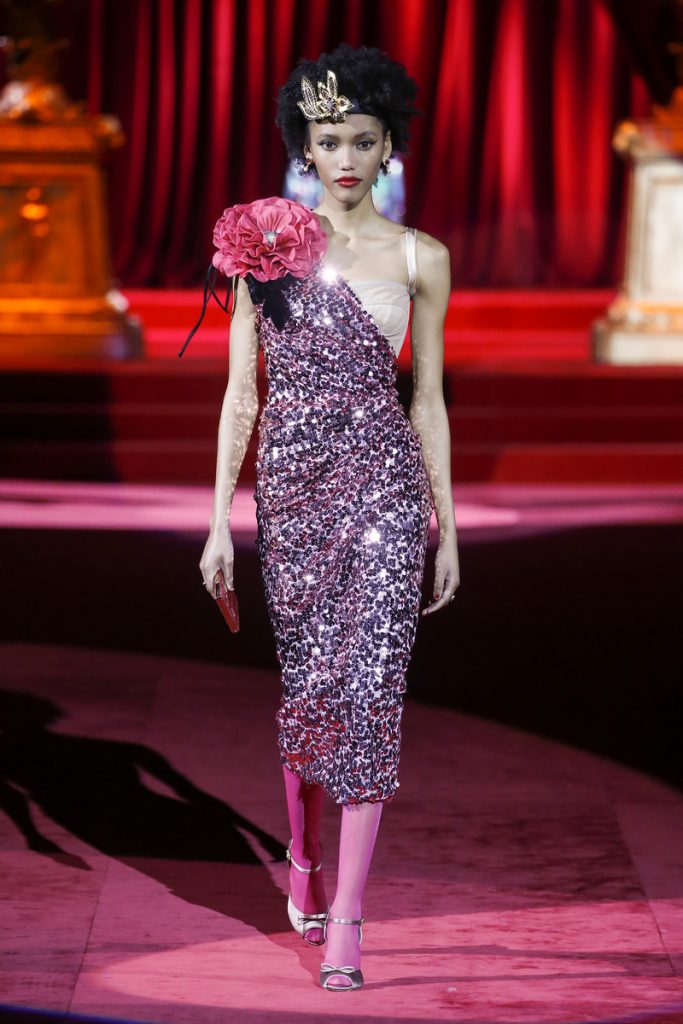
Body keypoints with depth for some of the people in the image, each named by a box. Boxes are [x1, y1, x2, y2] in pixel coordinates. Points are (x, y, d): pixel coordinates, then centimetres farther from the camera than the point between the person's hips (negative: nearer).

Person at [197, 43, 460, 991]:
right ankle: (305, 862, 33)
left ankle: (344, 917, -9)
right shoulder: (269, 242, 4)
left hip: (384, 484, -1)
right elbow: (241, 392, 4)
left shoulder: (420, 257, 4)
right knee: (305, 684, 9)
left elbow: (429, 398, 9)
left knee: (367, 683, -10)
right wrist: (219, 520, 0)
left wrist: (448, 529, 8)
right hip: (290, 483, 1)